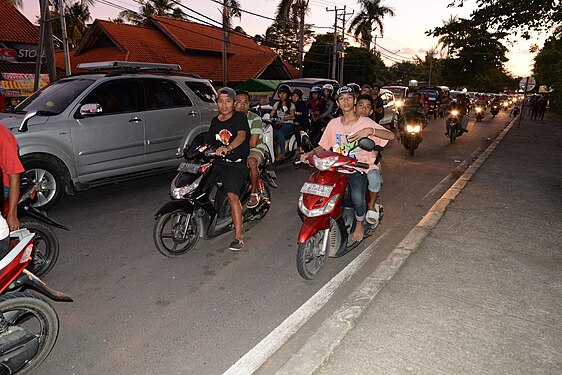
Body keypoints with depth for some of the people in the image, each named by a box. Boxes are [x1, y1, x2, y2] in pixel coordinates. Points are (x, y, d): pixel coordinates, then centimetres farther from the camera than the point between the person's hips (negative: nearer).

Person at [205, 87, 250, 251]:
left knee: (232, 195, -24)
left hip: (237, 163, -6)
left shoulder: (240, 117, -1)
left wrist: (227, 148, -37)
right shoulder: (215, 121, 17)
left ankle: (239, 236, -22)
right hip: (219, 162, 6)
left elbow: (241, 135, -20)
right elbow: (208, 143, 20)